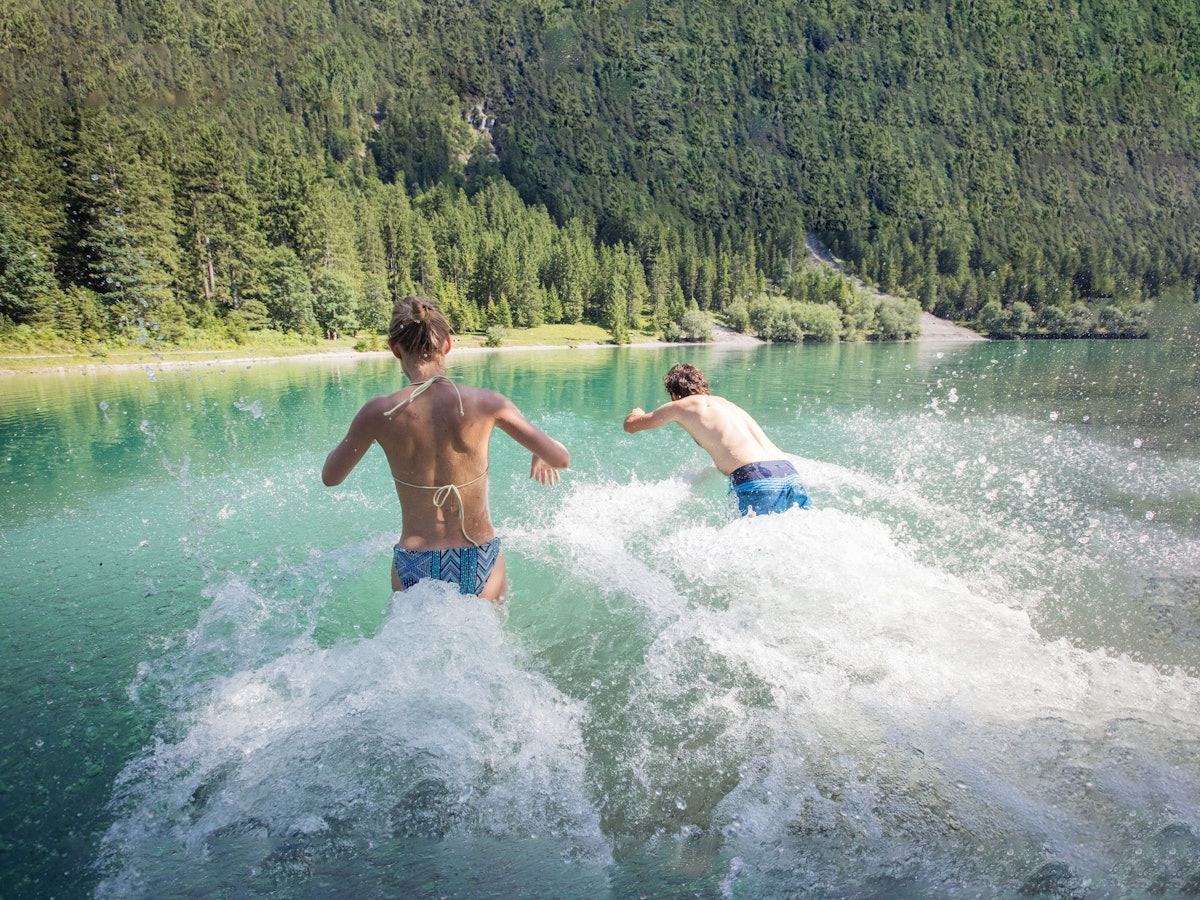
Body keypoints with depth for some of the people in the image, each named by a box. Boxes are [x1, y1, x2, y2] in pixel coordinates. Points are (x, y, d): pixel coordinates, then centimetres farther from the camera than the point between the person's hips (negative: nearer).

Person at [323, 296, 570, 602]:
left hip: (414, 572, 1)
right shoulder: (487, 403, -10)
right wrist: (540, 456, 16)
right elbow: (562, 459, -6)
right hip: (481, 567, 0)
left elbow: (330, 477, 6)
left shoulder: (379, 413, -9)